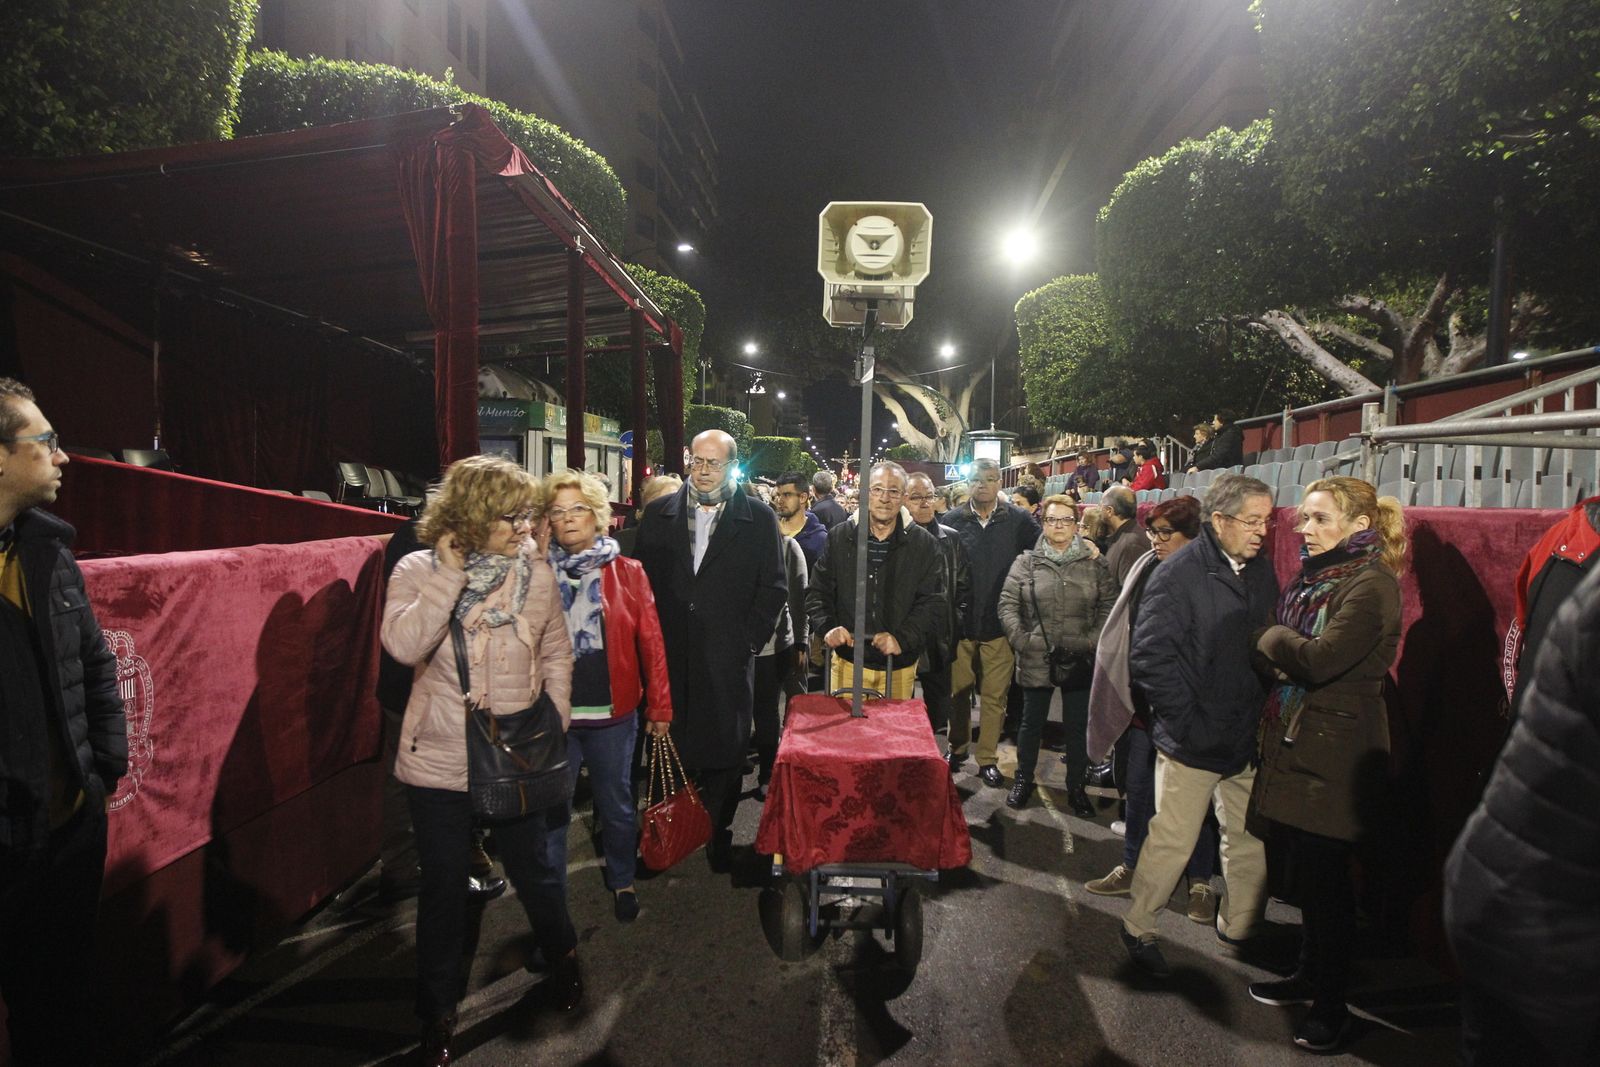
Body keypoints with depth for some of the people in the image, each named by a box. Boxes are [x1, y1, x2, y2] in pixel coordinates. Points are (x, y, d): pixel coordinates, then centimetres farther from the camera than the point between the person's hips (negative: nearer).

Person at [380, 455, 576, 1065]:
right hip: (439, 764, -1)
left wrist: (555, 724, 2)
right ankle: (438, 1012, 38)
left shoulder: (536, 573, -4)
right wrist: (450, 574, -26)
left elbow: (556, 654, 6)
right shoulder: (419, 571, -9)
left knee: (535, 873, 15)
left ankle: (562, 958, 47)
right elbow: (404, 646, -26)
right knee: (444, 889, 13)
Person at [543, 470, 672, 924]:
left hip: (612, 711, 0)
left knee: (616, 805, 14)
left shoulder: (628, 572, 0)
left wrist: (659, 705, -4)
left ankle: (622, 882, 36)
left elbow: (651, 641, -2)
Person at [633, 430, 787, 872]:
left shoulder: (759, 518, 2)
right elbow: (640, 581, 8)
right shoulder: (658, 515, 8)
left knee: (724, 751, 6)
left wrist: (749, 639, -5)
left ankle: (719, 836, 22)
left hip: (727, 658, -1)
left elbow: (774, 587, 2)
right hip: (668, 656, 2)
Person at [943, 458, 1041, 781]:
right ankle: (957, 749, 31)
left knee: (994, 695, 6)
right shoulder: (953, 520, 0)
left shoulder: (1018, 520, 0)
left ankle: (988, 758, 20)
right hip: (960, 621, 1)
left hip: (999, 623, 0)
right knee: (958, 690, 13)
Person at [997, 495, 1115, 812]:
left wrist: (1093, 641, -10)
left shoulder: (1094, 565, 3)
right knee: (1032, 722, 13)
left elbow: (1109, 606, 1)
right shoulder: (1027, 562, 1)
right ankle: (1023, 779, 32)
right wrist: (1021, 640, -11)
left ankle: (1076, 786, 29)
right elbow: (1007, 604, -2)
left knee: (1078, 725, 12)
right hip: (1036, 660, -1)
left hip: (1080, 662, 1)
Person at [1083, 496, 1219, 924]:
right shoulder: (1146, 569, 4)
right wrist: (1131, 690, 10)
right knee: (1139, 787, 14)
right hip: (1145, 699, 5)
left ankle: (1201, 881, 25)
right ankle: (1131, 867, 29)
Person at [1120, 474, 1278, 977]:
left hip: (1247, 738, 7)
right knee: (1173, 841, 2)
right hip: (1193, 741, -7)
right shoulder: (1178, 575, -16)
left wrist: (1265, 713, 5)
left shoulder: (1260, 570, 7)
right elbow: (1150, 659, -17)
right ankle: (1137, 927, 22)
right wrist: (1190, 722, -17)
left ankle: (1239, 926, 36)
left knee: (1250, 838, 16)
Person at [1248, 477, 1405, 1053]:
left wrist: (1272, 637, -10)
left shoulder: (1371, 583, -16)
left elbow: (1319, 660, -26)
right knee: (1305, 872, 18)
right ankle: (1310, 975, 34)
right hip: (1296, 742, 8)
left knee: (1325, 879, 3)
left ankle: (1331, 1005, 19)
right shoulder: (1316, 577, 12)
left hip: (1335, 756, -8)